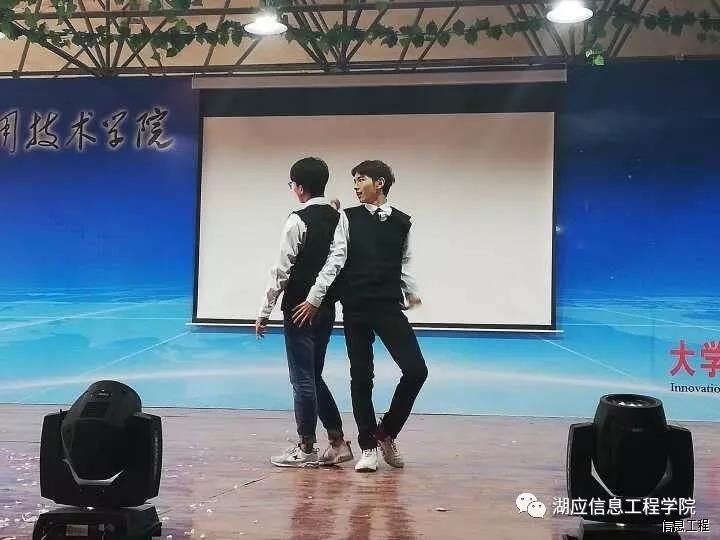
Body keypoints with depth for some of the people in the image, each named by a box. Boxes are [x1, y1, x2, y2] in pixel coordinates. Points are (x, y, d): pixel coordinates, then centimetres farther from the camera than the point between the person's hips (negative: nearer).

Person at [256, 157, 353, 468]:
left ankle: (306, 449, 10)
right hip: (327, 307, 7)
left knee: (302, 378, 2)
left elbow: (282, 270, -14)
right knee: (314, 376, 17)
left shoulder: (298, 221, -13)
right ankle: (338, 442, 16)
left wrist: (266, 310, -9)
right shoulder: (338, 218, 7)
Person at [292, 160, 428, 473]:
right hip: (356, 308, -1)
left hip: (389, 306, 1)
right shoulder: (348, 218, 3)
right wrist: (314, 298, -7)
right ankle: (368, 446, 17)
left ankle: (387, 431, 12)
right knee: (361, 376, 4)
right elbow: (336, 259, -1)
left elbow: (404, 264, 15)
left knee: (416, 369, -9)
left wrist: (412, 292, 3)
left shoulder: (402, 222, 7)